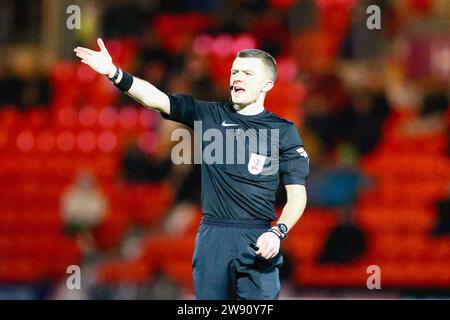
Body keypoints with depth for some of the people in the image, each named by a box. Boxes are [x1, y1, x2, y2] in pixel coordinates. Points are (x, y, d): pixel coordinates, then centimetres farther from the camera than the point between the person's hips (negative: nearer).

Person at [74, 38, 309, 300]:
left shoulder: (284, 131, 3)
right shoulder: (210, 115, 9)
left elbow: (297, 194, 1)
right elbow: (156, 99, -1)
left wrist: (278, 233, -15)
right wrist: (114, 73, -15)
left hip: (257, 239, -2)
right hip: (212, 237, 2)